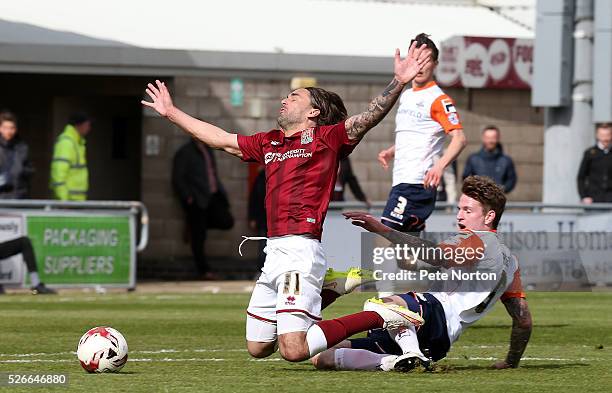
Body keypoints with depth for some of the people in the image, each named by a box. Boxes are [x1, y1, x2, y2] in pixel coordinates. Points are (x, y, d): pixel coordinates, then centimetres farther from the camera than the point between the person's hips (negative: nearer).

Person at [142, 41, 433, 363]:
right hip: (273, 252, 8)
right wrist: (171, 112, 37)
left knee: (293, 351, -17)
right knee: (256, 348, 12)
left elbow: (367, 118, -13)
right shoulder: (268, 142, 21)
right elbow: (220, 139, 32)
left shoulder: (326, 138, 0)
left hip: (301, 252, -8)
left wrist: (399, 82, -28)